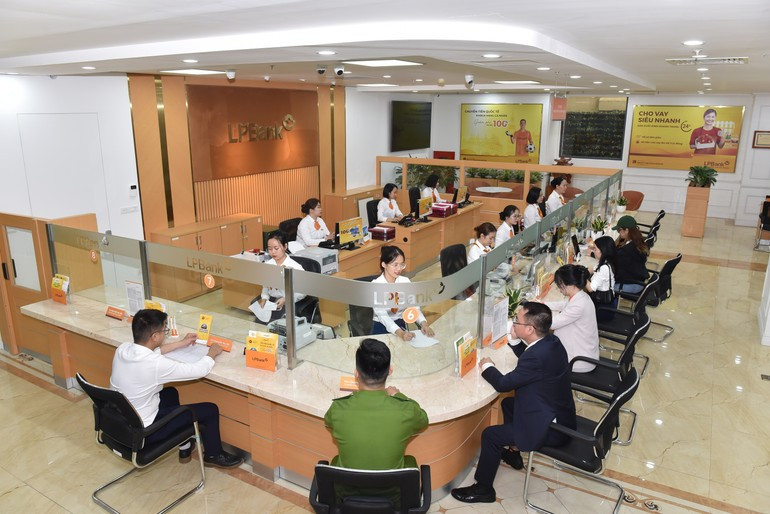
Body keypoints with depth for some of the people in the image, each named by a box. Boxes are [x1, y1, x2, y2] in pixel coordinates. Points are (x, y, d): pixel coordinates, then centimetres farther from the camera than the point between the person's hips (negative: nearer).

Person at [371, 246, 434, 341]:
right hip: (382, 329, -3)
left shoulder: (405, 281, 1)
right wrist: (400, 333, -40)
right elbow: (382, 315, -24)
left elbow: (414, 307, -7)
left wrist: (423, 323, -28)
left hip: (401, 326, 3)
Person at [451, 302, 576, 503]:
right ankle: (512, 453, 44)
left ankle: (483, 489, 14)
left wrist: (487, 367, -3)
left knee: (490, 434, -5)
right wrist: (514, 338, 2)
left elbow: (503, 384, -21)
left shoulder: (538, 356, -33)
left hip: (551, 427, -10)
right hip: (557, 413, 10)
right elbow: (525, 356, 17)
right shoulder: (550, 341, -5)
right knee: (508, 403, 27)